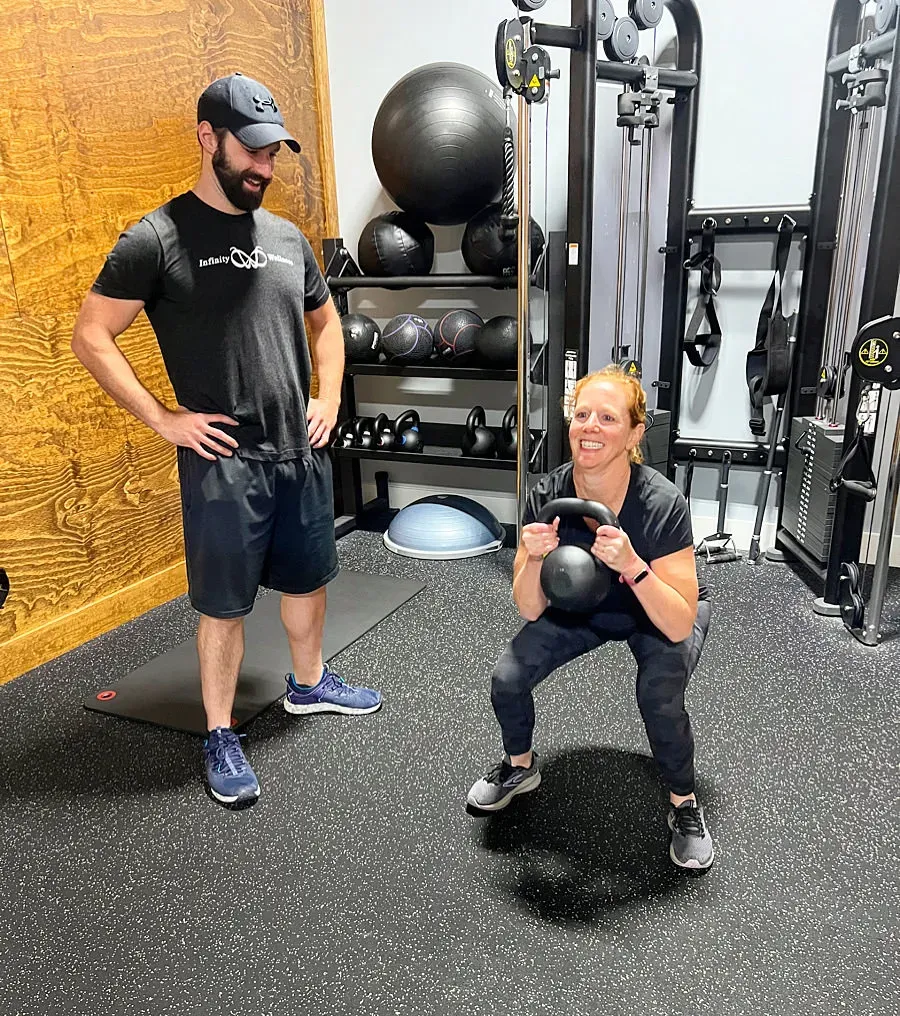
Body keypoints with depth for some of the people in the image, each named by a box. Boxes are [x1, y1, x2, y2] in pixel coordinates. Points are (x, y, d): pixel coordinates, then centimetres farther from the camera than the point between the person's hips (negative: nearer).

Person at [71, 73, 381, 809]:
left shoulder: (287, 238, 8)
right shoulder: (156, 239, -8)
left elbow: (324, 320, 22)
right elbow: (92, 338, -8)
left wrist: (329, 396, 9)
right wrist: (165, 420, -12)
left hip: (304, 451, 6)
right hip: (223, 463, -6)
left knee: (308, 576, 19)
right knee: (225, 603, 5)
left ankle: (308, 683, 42)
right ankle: (220, 738, 23)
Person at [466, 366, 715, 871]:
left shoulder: (662, 503, -34)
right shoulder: (548, 495, -25)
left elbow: (678, 625, -33)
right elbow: (531, 610, -18)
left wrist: (631, 564, -48)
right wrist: (534, 558, -38)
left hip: (660, 613, -3)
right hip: (583, 606, 3)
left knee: (660, 696, -30)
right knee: (507, 679, -15)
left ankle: (685, 804, 1)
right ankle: (521, 766, 18)